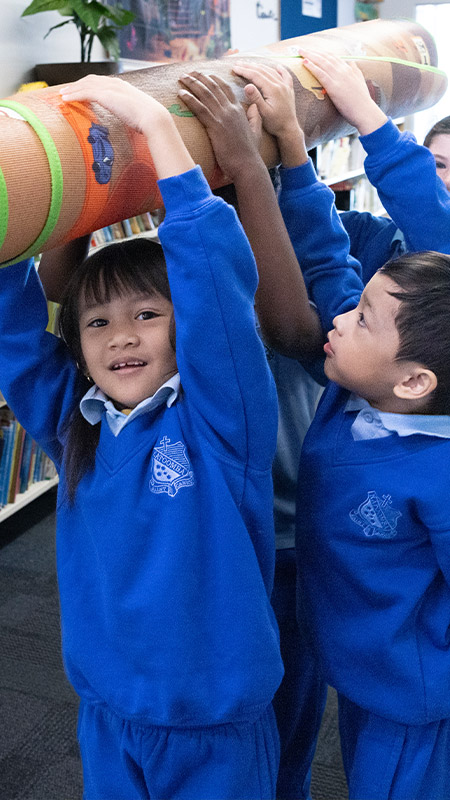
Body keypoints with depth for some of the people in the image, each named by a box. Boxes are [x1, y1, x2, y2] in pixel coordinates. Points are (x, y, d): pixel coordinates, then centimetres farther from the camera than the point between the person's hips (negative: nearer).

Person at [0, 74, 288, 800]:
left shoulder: (222, 421, -18)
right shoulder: (74, 425, -4)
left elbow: (219, 281, -30)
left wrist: (156, 124, -29)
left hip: (219, 727, -4)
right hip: (107, 718, 4)